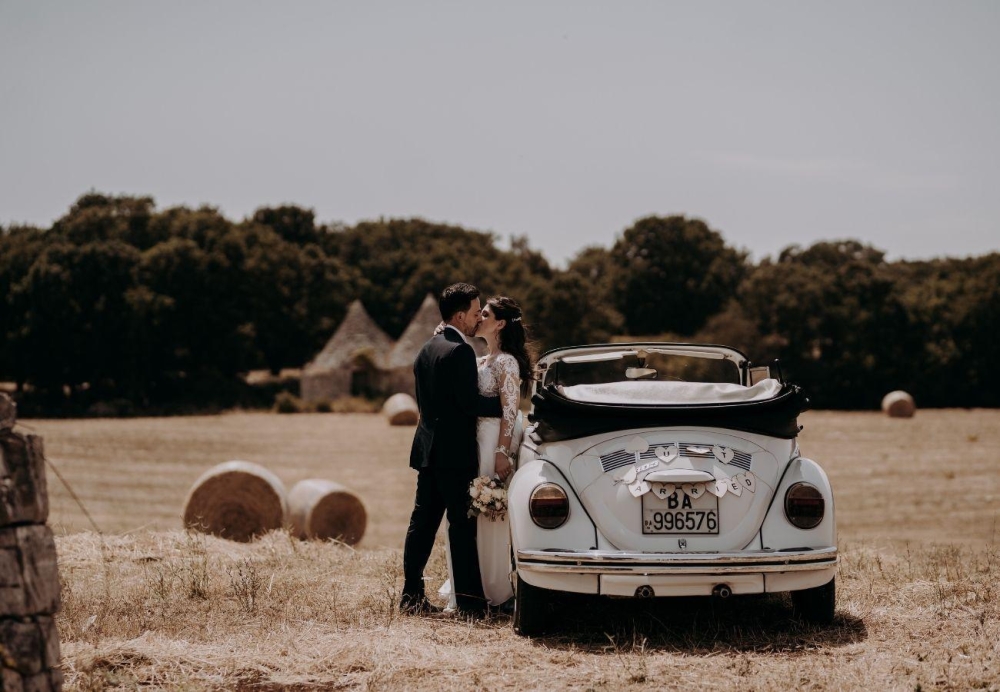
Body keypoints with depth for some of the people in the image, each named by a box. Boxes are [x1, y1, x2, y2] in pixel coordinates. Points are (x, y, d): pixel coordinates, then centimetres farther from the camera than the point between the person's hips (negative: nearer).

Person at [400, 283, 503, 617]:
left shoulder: (427, 349, 14)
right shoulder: (460, 351, -15)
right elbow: (469, 402, -19)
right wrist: (504, 404, -7)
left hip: (427, 448, 9)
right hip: (455, 452, -9)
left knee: (422, 521, 9)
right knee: (462, 525, -5)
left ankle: (411, 595, 11)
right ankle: (469, 600, -3)